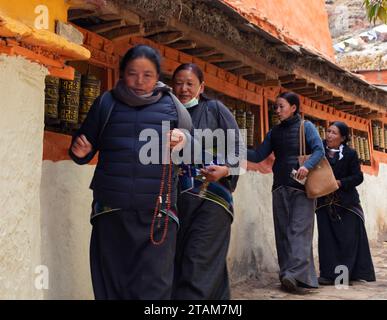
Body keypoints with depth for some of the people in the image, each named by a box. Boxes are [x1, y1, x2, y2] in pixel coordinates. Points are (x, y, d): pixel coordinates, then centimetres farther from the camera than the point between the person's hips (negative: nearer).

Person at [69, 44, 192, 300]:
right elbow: (86, 147, 15)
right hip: (111, 211, 1)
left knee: (153, 287, -2)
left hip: (157, 212, -1)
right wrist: (81, 152, -8)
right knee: (110, 284, 8)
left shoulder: (171, 105, 7)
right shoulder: (107, 103, 9)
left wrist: (183, 141, -14)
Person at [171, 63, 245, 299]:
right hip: (179, 198, 5)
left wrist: (225, 169, -20)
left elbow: (238, 148, -3)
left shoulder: (215, 109, 3)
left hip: (211, 196, -5)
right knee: (180, 260, 7)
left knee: (199, 263, -10)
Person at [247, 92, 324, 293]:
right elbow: (258, 156, 13)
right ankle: (286, 276, 4)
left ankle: (296, 274, -21)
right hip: (280, 188, 5)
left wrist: (307, 165, -26)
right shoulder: (274, 133, 16)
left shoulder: (306, 126, 4)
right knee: (283, 231, 2)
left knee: (299, 229, -13)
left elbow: (319, 149, -7)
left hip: (302, 187, -5)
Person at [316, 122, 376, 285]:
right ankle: (329, 274, 5)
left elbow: (358, 177, -5)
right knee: (327, 237, 1)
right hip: (324, 202, 2)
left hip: (346, 202, -2)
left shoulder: (350, 154, -3)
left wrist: (339, 183, -17)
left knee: (349, 238, 0)